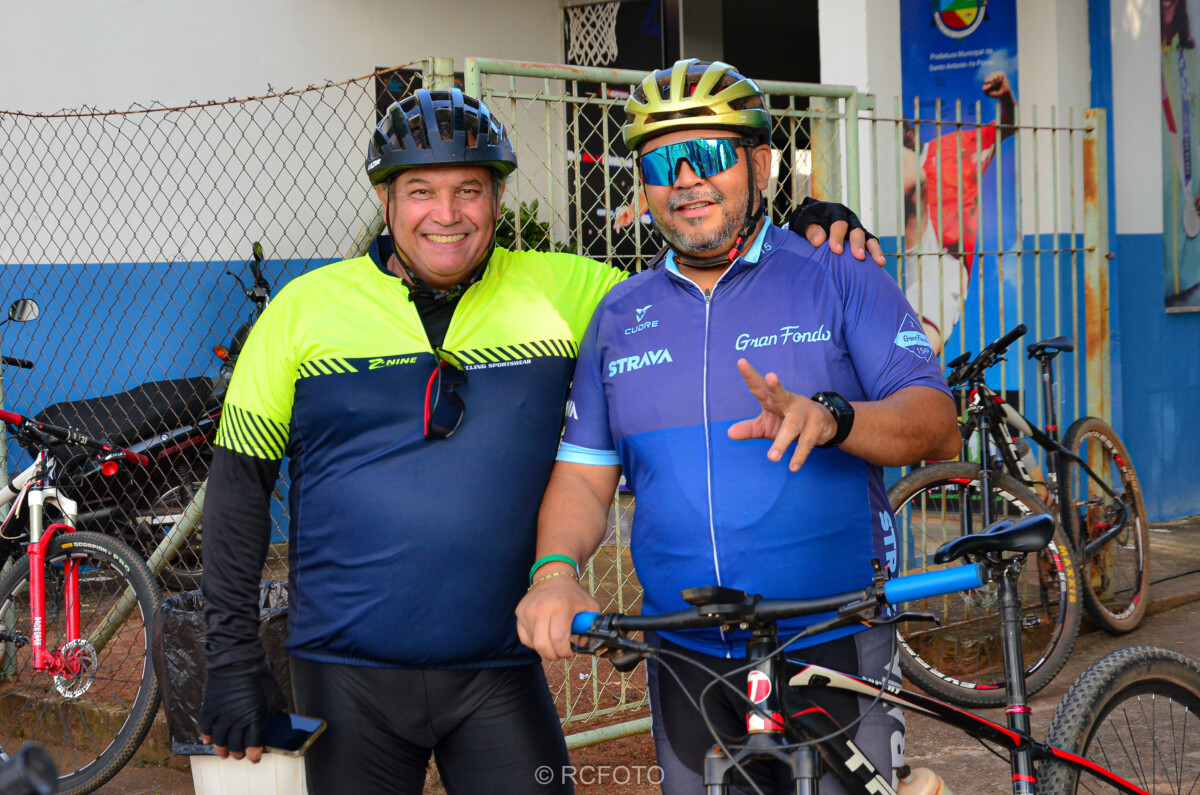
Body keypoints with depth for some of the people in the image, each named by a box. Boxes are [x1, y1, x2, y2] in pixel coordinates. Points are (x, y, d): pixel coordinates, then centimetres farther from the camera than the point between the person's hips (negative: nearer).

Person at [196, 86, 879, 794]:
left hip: (498, 675, 1)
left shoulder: (553, 290, 2)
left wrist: (811, 238, -8)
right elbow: (240, 484, 3)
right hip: (346, 675, 0)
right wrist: (234, 659, -1)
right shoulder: (305, 306, 0)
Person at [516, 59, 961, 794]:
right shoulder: (620, 316, 11)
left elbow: (939, 425, -9)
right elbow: (585, 475, 8)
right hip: (686, 663, 3)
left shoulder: (840, 280, 0)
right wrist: (555, 570, -13)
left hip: (836, 650, -3)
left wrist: (829, 419, -29)